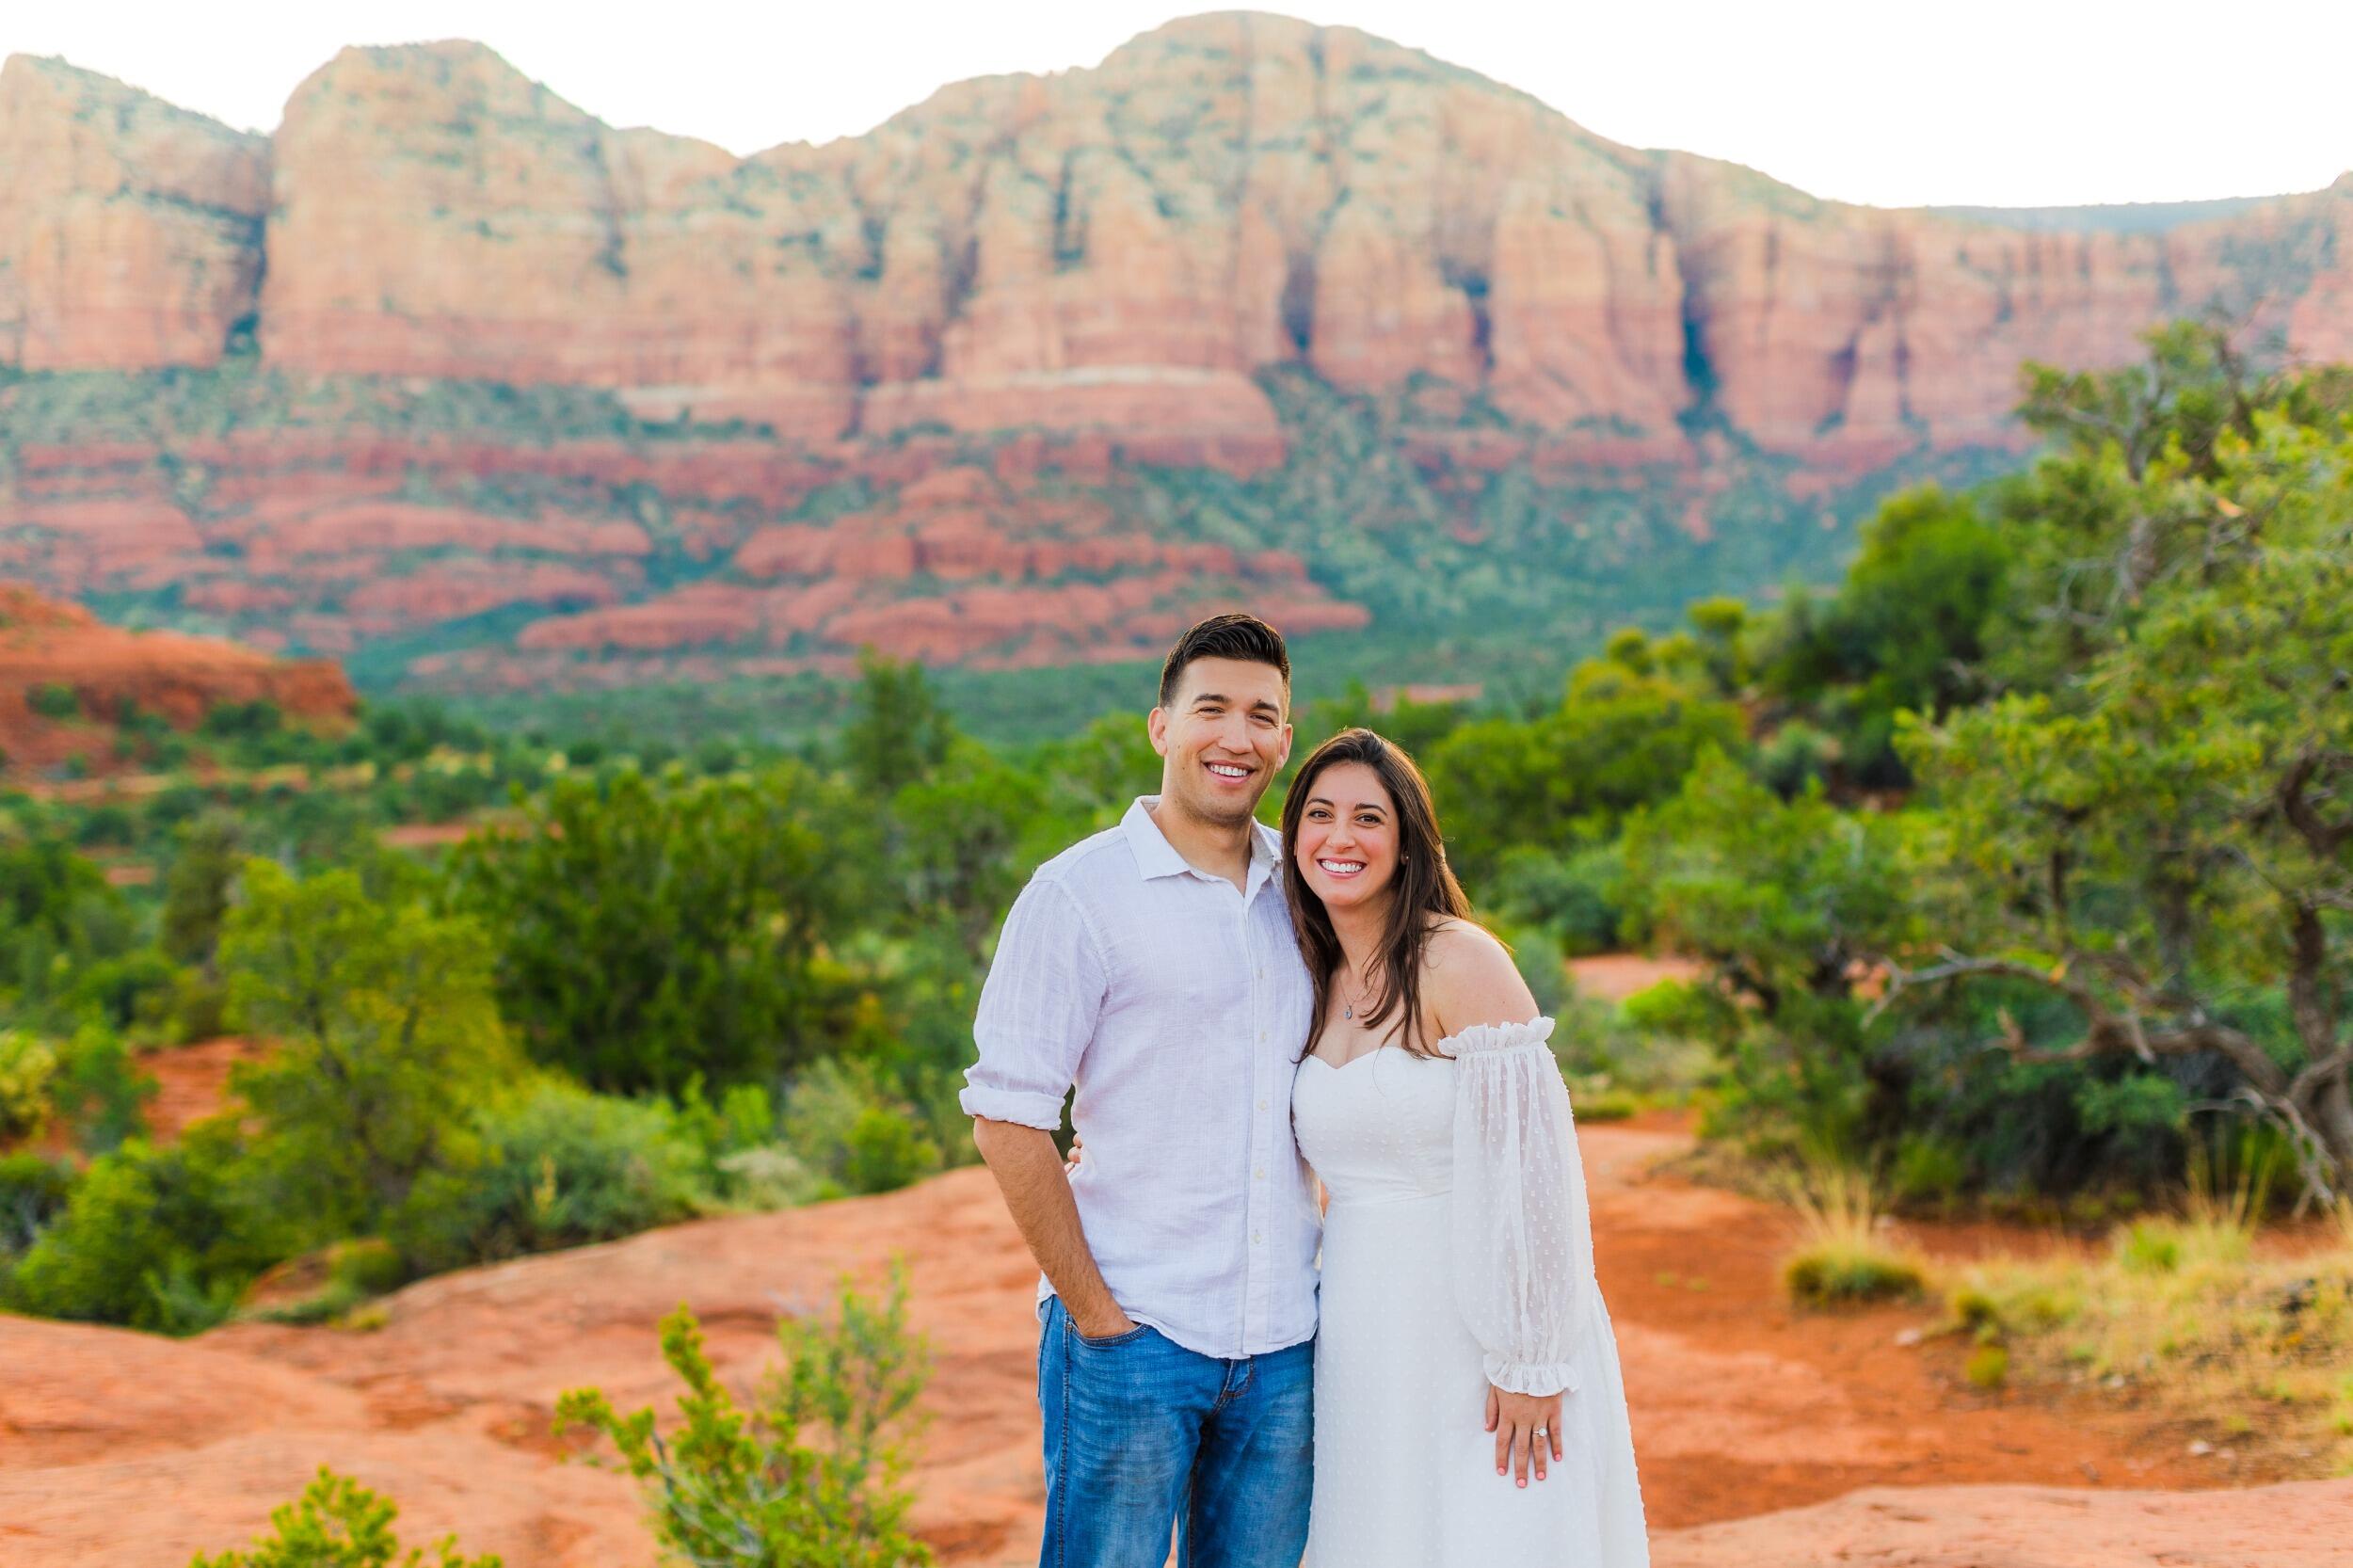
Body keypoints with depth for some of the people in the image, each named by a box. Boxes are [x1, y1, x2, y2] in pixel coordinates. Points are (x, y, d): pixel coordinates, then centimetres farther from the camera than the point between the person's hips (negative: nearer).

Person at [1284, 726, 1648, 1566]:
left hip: (1481, 1343, -6)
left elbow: (1532, 1167, -16)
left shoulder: (1461, 962, -13)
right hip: (1366, 1354, 6)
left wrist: (1529, 1365, -18)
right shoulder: (1316, 986, 9)